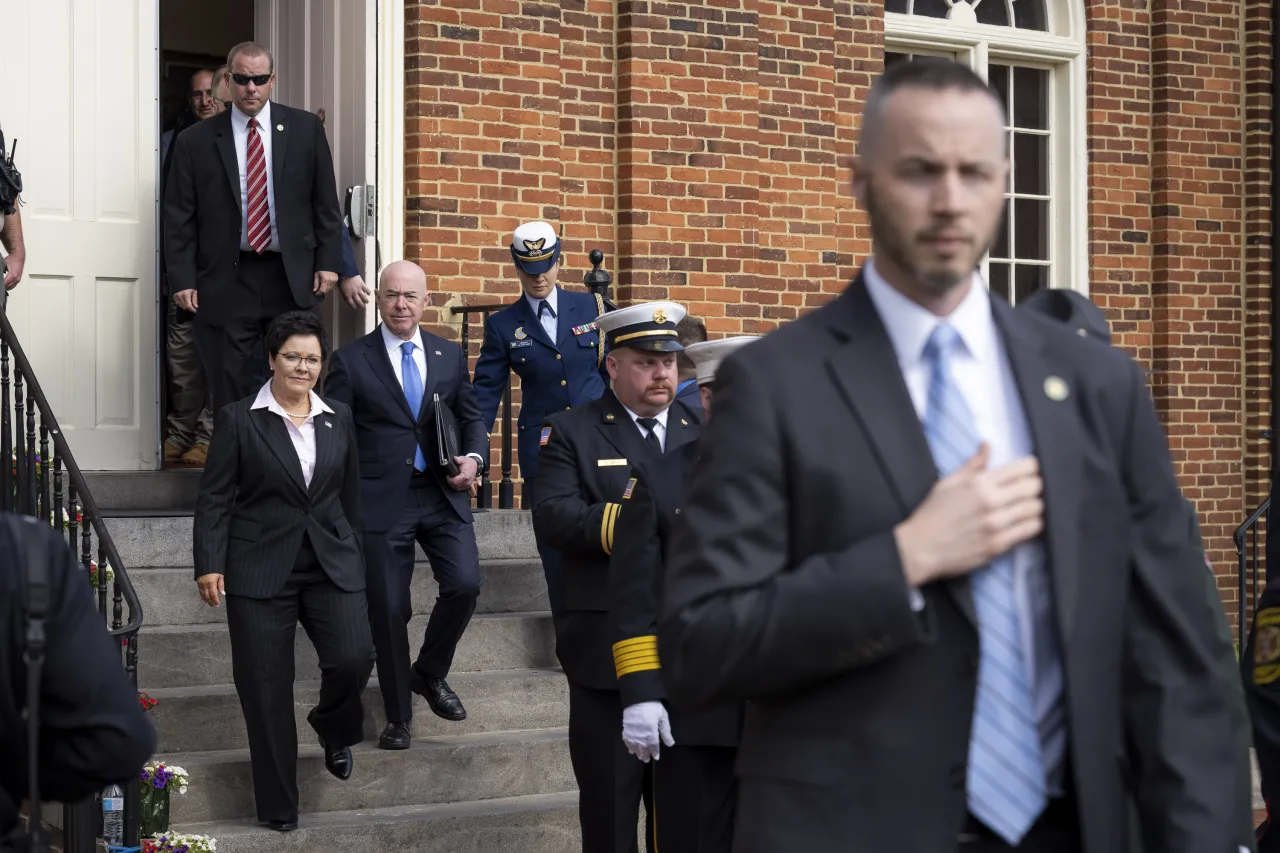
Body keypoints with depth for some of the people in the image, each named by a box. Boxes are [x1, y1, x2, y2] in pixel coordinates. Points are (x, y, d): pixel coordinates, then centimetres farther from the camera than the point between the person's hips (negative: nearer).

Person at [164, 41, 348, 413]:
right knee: (232, 392, 2)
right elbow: (179, 218, 3)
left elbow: (325, 201, 8)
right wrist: (182, 280, -4)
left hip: (293, 278, 1)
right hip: (226, 281, 0)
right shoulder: (195, 141, 4)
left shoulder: (305, 128, 6)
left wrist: (327, 262, 0)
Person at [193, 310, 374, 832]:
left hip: (332, 565, 3)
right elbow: (214, 498, -3)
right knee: (266, 687, 0)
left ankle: (332, 729, 21)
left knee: (354, 659, -15)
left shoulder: (339, 418, 9)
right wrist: (209, 565, -10)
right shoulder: (239, 420, -1)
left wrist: (352, 552, 16)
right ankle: (278, 806, 12)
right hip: (260, 569, -2)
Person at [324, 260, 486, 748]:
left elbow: (471, 418, 17)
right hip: (382, 500, -2)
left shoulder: (450, 355, 10)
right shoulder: (351, 361, 0)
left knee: (465, 584, -12)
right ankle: (398, 716, 19)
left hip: (443, 494, 3)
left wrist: (473, 458, -4)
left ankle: (430, 673, 17)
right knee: (389, 610, 2)